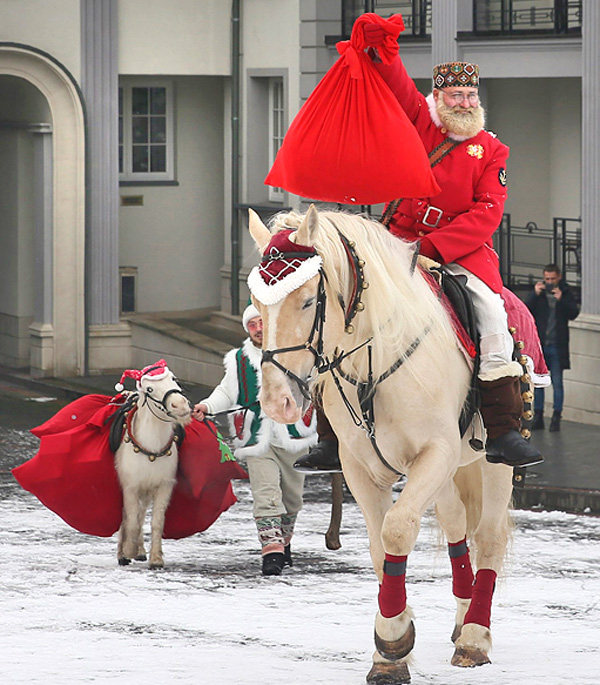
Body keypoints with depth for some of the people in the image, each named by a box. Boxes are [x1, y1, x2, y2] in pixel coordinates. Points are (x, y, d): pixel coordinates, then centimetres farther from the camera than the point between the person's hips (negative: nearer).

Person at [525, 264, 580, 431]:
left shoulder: (566, 293, 3)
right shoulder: (538, 292, 6)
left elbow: (573, 314, -7)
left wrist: (561, 300, -20)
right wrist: (535, 294, -16)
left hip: (557, 346, -2)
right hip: (539, 344, 2)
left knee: (557, 383, 0)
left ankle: (556, 418, 5)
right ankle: (538, 416, 13)